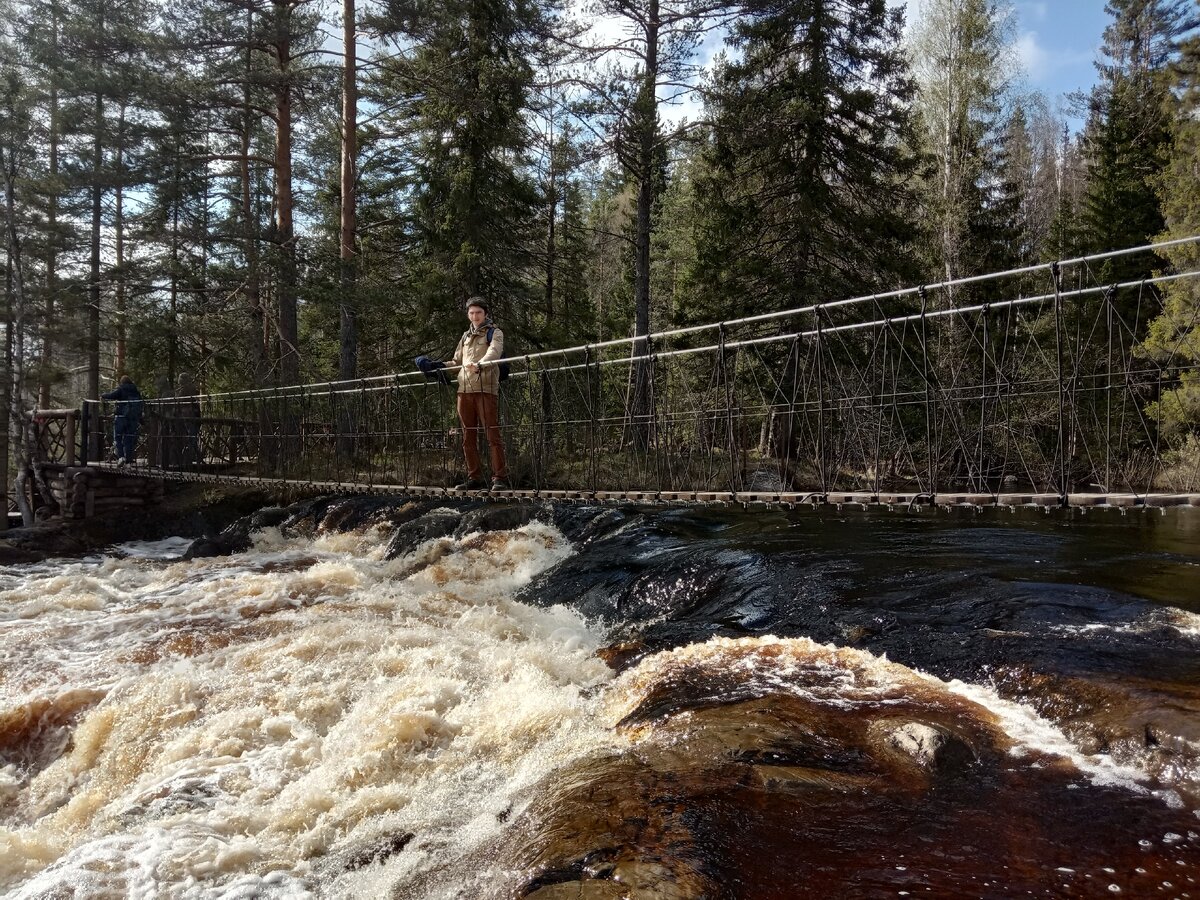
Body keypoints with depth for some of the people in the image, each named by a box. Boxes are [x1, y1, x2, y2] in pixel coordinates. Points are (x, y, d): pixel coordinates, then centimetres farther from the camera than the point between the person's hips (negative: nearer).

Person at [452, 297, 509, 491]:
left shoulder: (494, 333, 6)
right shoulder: (466, 336, 23)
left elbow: (494, 352, -15)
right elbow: (457, 360, 30)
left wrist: (480, 364, -35)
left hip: (486, 388, -6)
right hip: (465, 389, 6)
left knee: (492, 433, -9)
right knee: (468, 436, 5)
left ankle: (500, 478, -10)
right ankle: (475, 478, 11)